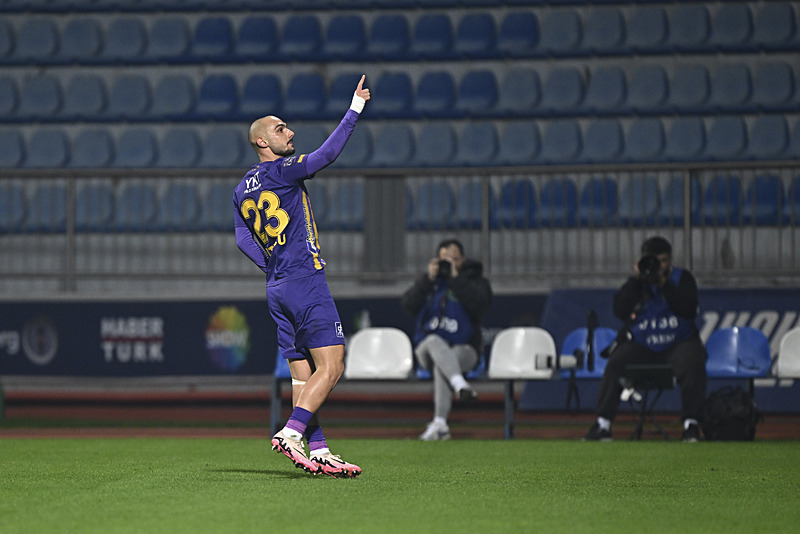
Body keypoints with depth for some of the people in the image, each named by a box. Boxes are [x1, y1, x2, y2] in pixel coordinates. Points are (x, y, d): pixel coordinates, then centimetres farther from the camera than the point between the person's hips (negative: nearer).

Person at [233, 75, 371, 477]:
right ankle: (290, 433, -21)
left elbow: (243, 239, 16)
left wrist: (273, 267, 13)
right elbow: (328, 153, -15)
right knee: (331, 366, -10)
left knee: (303, 374, 5)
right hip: (305, 281, -8)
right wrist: (355, 109, -12)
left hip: (277, 289, 8)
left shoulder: (242, 190, 16)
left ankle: (317, 451, 1)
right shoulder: (282, 170, -6)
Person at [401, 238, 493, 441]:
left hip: (463, 350, -2)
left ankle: (440, 424, -45)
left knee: (440, 364, -35)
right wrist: (428, 278, -7)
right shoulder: (429, 281, 17)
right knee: (434, 341, -35)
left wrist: (456, 278, -12)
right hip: (426, 349, 2)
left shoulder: (475, 281, 10)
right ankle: (459, 384, -62)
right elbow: (407, 306, 1)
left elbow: (480, 305, -13)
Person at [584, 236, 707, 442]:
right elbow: (620, 310, -8)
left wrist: (664, 284, -18)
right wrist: (637, 280, -11)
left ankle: (691, 424, -26)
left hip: (677, 342, -1)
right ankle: (603, 424, -22)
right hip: (640, 344, 1)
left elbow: (689, 309, -12)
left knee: (692, 363, -32)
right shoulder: (636, 282, 8)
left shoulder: (682, 278, 5)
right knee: (615, 362, -25)